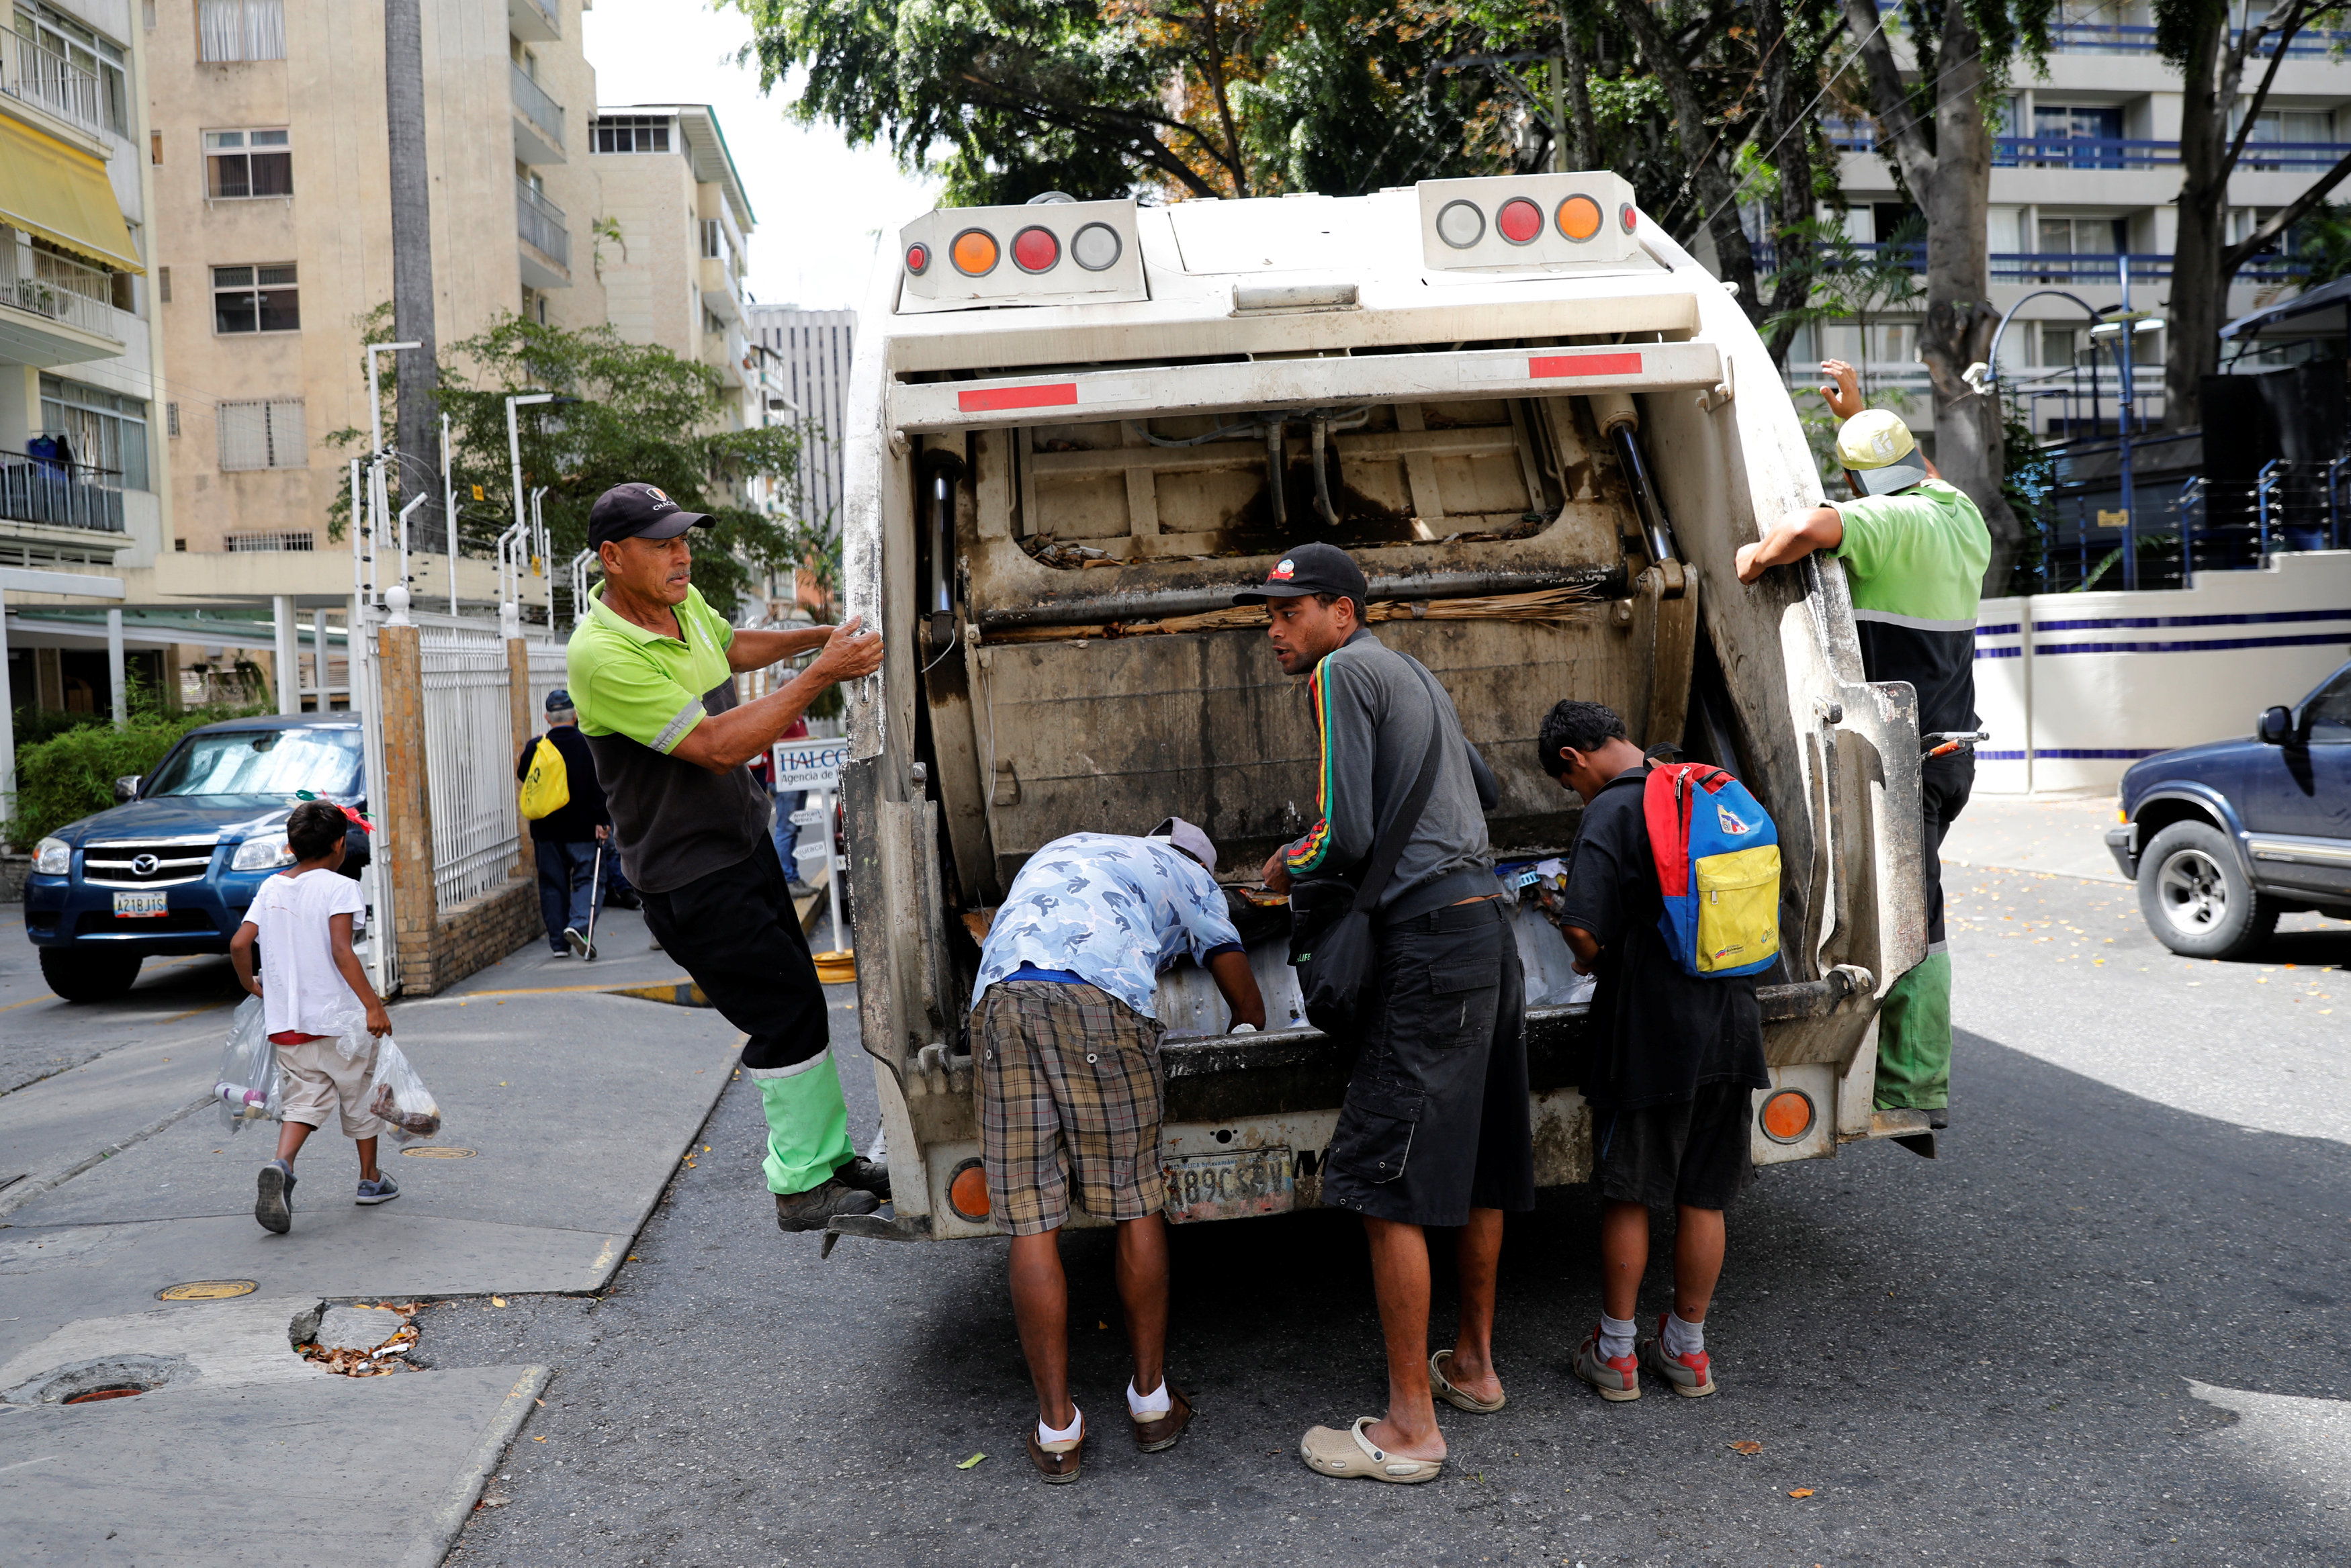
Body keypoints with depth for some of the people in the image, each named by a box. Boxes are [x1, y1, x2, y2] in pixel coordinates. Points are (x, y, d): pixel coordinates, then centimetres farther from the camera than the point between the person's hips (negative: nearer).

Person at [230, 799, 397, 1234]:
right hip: (338, 1018, -4)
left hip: (286, 1020, 5)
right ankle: (370, 1179, 25)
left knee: (305, 1099, 9)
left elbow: (239, 944, 1)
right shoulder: (338, 887, -11)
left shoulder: (270, 888, 6)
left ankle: (281, 1165, -18)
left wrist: (251, 985, 19)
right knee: (361, 1096, 13)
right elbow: (341, 952, -22)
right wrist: (373, 1004, -23)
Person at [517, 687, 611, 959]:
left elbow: (525, 780, 10)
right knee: (588, 878, 2)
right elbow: (600, 787, -10)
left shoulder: (535, 748, -2)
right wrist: (602, 822, -7)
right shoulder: (588, 745, -8)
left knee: (552, 884, 10)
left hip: (547, 831, 3)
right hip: (582, 829, -3)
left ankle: (559, 942, 11)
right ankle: (579, 925, -21)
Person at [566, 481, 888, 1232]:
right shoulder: (602, 656, -26)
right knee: (787, 1012, -6)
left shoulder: (684, 601, 2)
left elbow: (731, 646, 27)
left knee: (794, 1003, 14)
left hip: (745, 840, 9)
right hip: (688, 874, -9)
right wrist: (821, 673, -28)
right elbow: (719, 746, -30)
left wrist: (816, 636, 14)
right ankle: (801, 1187, 7)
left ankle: (830, 1156, 26)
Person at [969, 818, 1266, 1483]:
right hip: (1101, 999, -3)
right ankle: (1151, 1401, 22)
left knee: (1030, 1222, 4)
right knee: (1137, 1205, 12)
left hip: (999, 994, 3)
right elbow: (1250, 1007, 31)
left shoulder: (1059, 850, 42)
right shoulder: (1188, 875, 29)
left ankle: (1057, 1429, 10)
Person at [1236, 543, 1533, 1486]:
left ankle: (1409, 1429, -3)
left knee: (1385, 1183, -7)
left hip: (1431, 939, -10)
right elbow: (1485, 791, 35)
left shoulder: (1342, 674, -7)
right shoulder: (1417, 676, 22)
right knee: (1477, 1165, 18)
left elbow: (1345, 835, -15)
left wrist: (1287, 867, 3)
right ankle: (1472, 1364, 31)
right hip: (1487, 922, 10)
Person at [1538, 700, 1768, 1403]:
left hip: (1651, 1033, -6)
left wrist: (1592, 962, -2)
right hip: (1731, 1027, 6)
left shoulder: (1611, 814, -13)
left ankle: (1615, 1351, 19)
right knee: (1703, 1197, 15)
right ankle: (1687, 1347, 26)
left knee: (1627, 1194, 8)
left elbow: (1583, 929, -22)